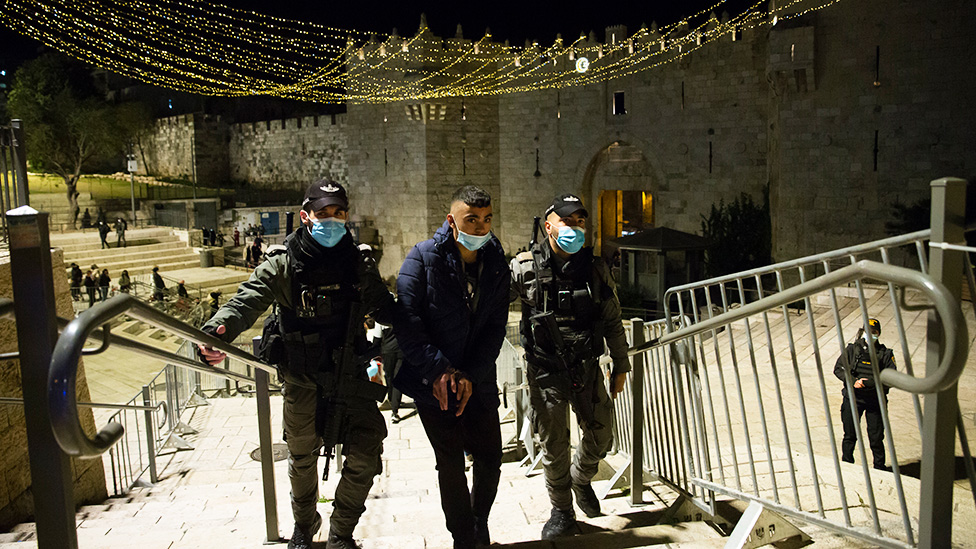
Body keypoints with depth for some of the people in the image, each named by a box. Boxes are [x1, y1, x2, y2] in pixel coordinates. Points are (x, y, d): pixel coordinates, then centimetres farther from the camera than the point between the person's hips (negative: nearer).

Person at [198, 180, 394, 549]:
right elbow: (247, 301, -24)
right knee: (302, 457, 18)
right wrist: (217, 331, -43)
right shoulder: (283, 265, -10)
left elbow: (384, 309, 6)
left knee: (365, 454, -6)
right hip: (302, 380, -1)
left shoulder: (358, 261, -1)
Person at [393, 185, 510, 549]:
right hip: (432, 382, -4)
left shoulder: (497, 266, 2)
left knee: (490, 458, 10)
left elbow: (495, 328, 0)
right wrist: (438, 370, -18)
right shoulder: (423, 258, -10)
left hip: (478, 382, 4)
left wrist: (471, 376, -10)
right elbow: (405, 320, -15)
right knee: (451, 463, 2)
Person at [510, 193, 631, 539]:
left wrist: (621, 366, 12)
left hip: (586, 370, 3)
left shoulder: (595, 269, 1)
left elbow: (613, 322, 9)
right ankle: (562, 513, 29)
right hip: (545, 372, -3)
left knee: (601, 437, 11)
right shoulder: (525, 268, -8)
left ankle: (581, 478, 45)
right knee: (554, 447, 7)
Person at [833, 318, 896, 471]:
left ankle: (879, 467, 24)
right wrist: (853, 381, -15)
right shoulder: (852, 349, 2)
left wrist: (868, 383, -20)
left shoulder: (885, 354, 0)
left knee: (876, 438, 4)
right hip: (852, 398, 1)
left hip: (875, 400, -1)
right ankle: (847, 463, 27)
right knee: (850, 435, 10)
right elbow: (838, 369, 1)